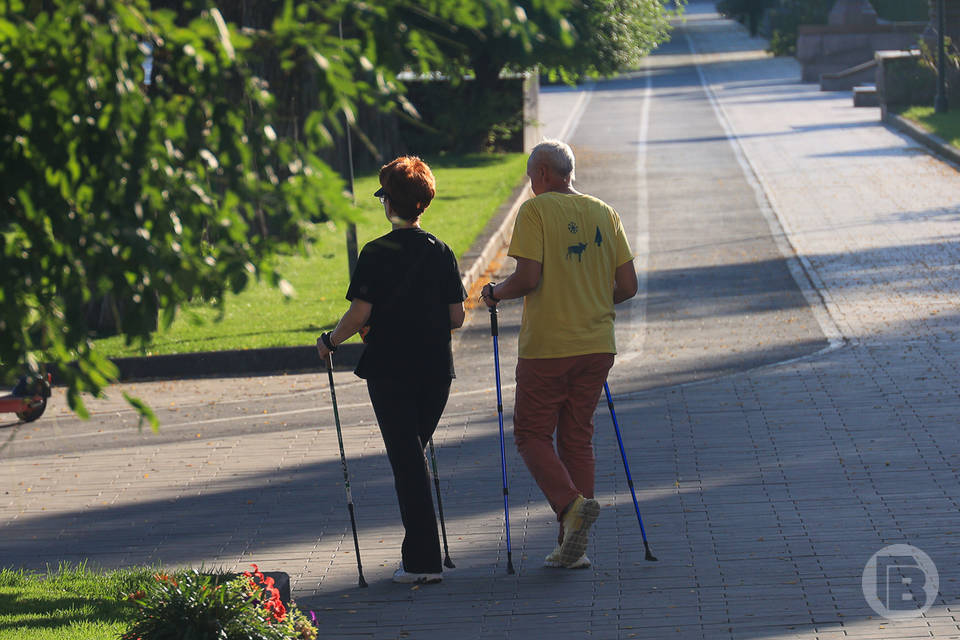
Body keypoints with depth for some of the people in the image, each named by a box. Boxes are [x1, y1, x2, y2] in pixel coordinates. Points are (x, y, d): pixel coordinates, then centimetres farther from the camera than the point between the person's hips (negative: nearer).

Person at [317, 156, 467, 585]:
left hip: (390, 370, -4)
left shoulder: (377, 253, -9)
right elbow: (456, 318, 4)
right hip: (435, 369, 4)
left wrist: (330, 341, 2)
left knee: (406, 459, -1)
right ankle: (419, 550, 19)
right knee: (414, 452, 17)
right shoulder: (441, 253, 4)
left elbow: (360, 312, -15)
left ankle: (424, 561, -4)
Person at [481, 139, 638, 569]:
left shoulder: (535, 210, -7)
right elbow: (627, 287, 7)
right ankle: (573, 547, 10)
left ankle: (571, 503, -18)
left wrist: (495, 293, 3)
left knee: (532, 434, 7)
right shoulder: (605, 214, 8)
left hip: (546, 345, -5)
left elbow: (528, 278, -17)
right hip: (597, 346, 5)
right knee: (577, 437, 12)